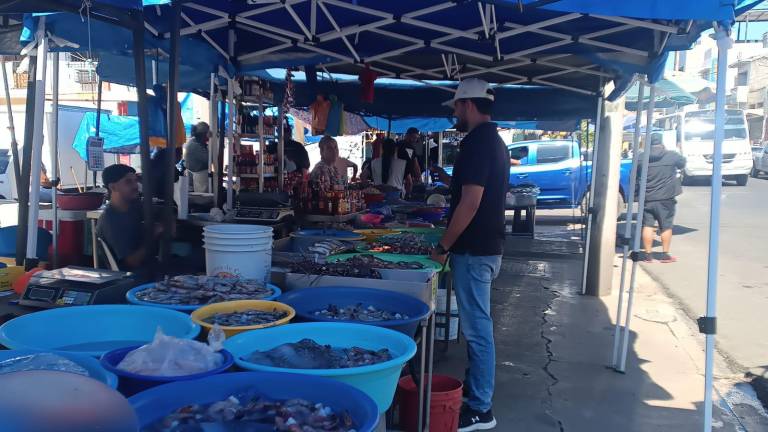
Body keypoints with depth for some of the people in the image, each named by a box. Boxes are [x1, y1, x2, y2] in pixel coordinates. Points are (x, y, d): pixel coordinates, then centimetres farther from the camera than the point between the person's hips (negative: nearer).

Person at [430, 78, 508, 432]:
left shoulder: (476, 142, -17)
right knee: (477, 324, 19)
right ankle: (475, 385, 32)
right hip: (488, 245, 10)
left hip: (474, 250, -10)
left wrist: (443, 247, -15)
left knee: (477, 327, -3)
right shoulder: (495, 141, 14)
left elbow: (470, 203, -23)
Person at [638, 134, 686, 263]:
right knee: (666, 226, 7)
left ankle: (648, 254, 7)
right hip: (666, 198, -1)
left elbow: (635, 174, 6)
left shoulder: (641, 157, -2)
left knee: (648, 226, 7)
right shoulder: (672, 156, -4)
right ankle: (665, 255, 10)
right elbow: (682, 164, 15)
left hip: (647, 198, 1)